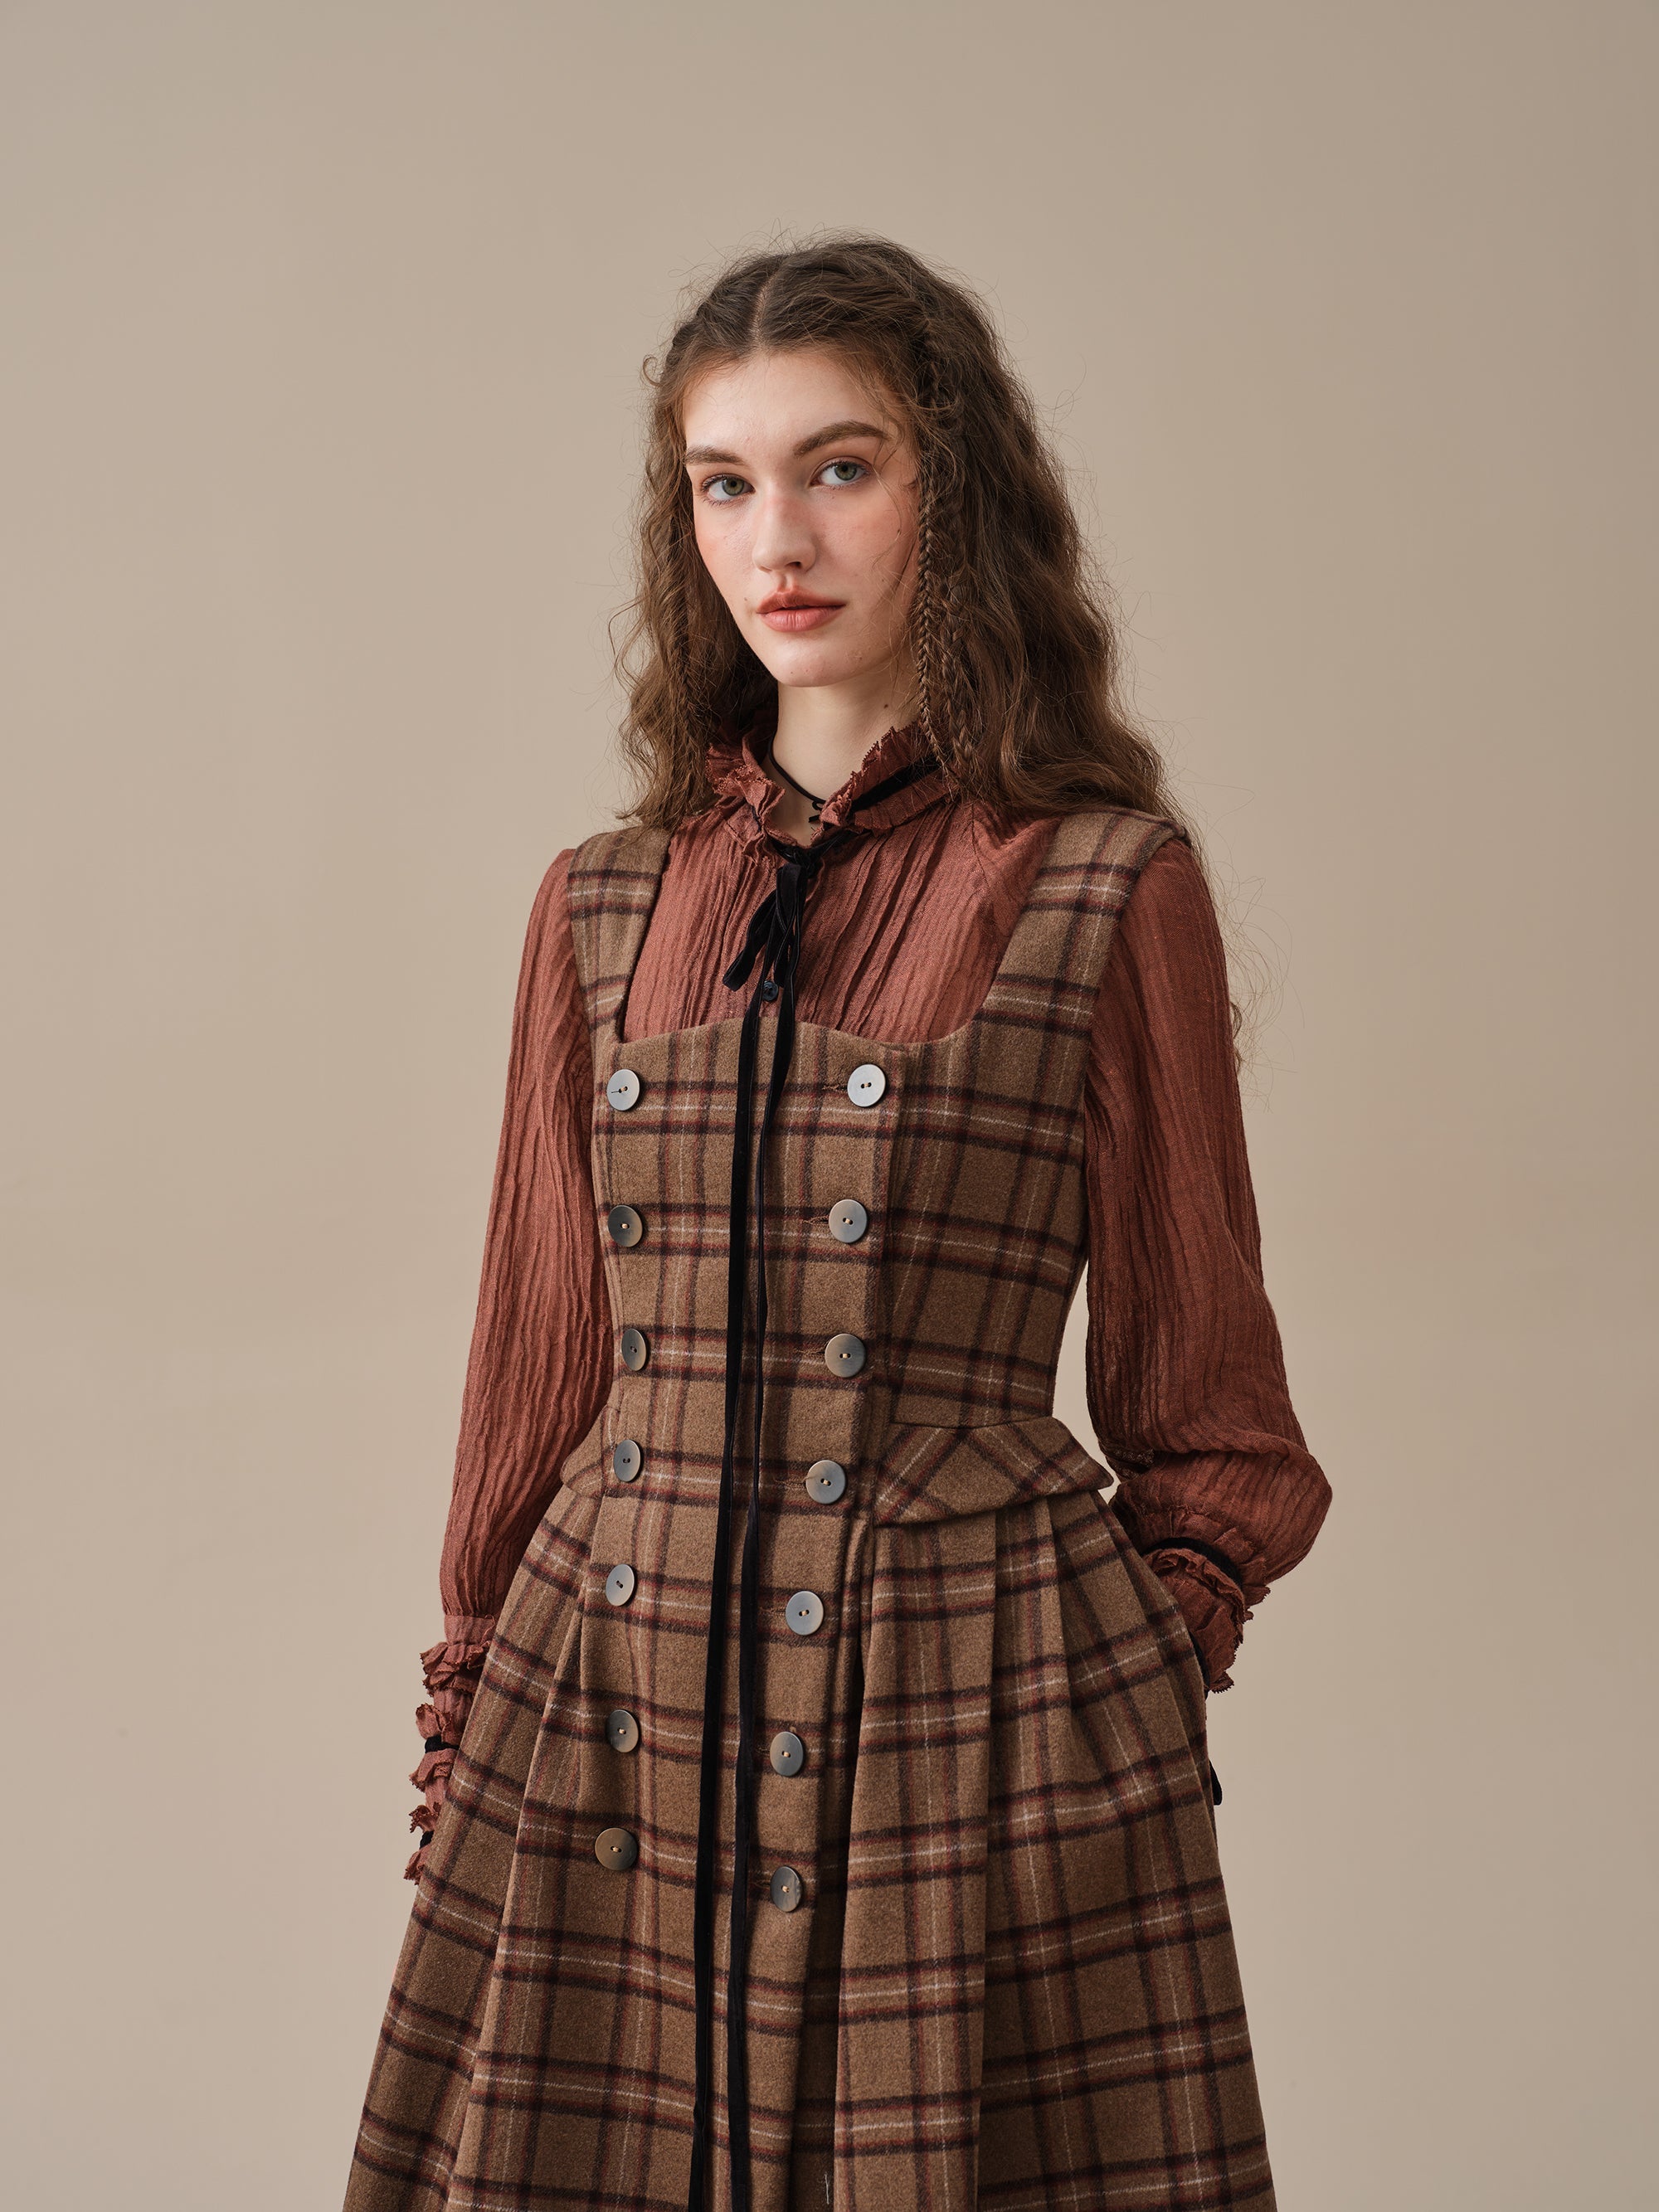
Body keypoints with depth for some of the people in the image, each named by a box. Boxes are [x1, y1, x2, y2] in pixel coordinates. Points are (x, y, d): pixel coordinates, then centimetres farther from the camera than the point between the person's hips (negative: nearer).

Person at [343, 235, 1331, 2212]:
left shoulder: (1108, 887, -1)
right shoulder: (605, 909, 9)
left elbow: (1206, 1411, 4)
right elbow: (542, 1364, 13)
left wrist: (1124, 1674, -4)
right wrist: (473, 1731, 11)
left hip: (972, 1727, -3)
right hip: (615, 1723, 3)